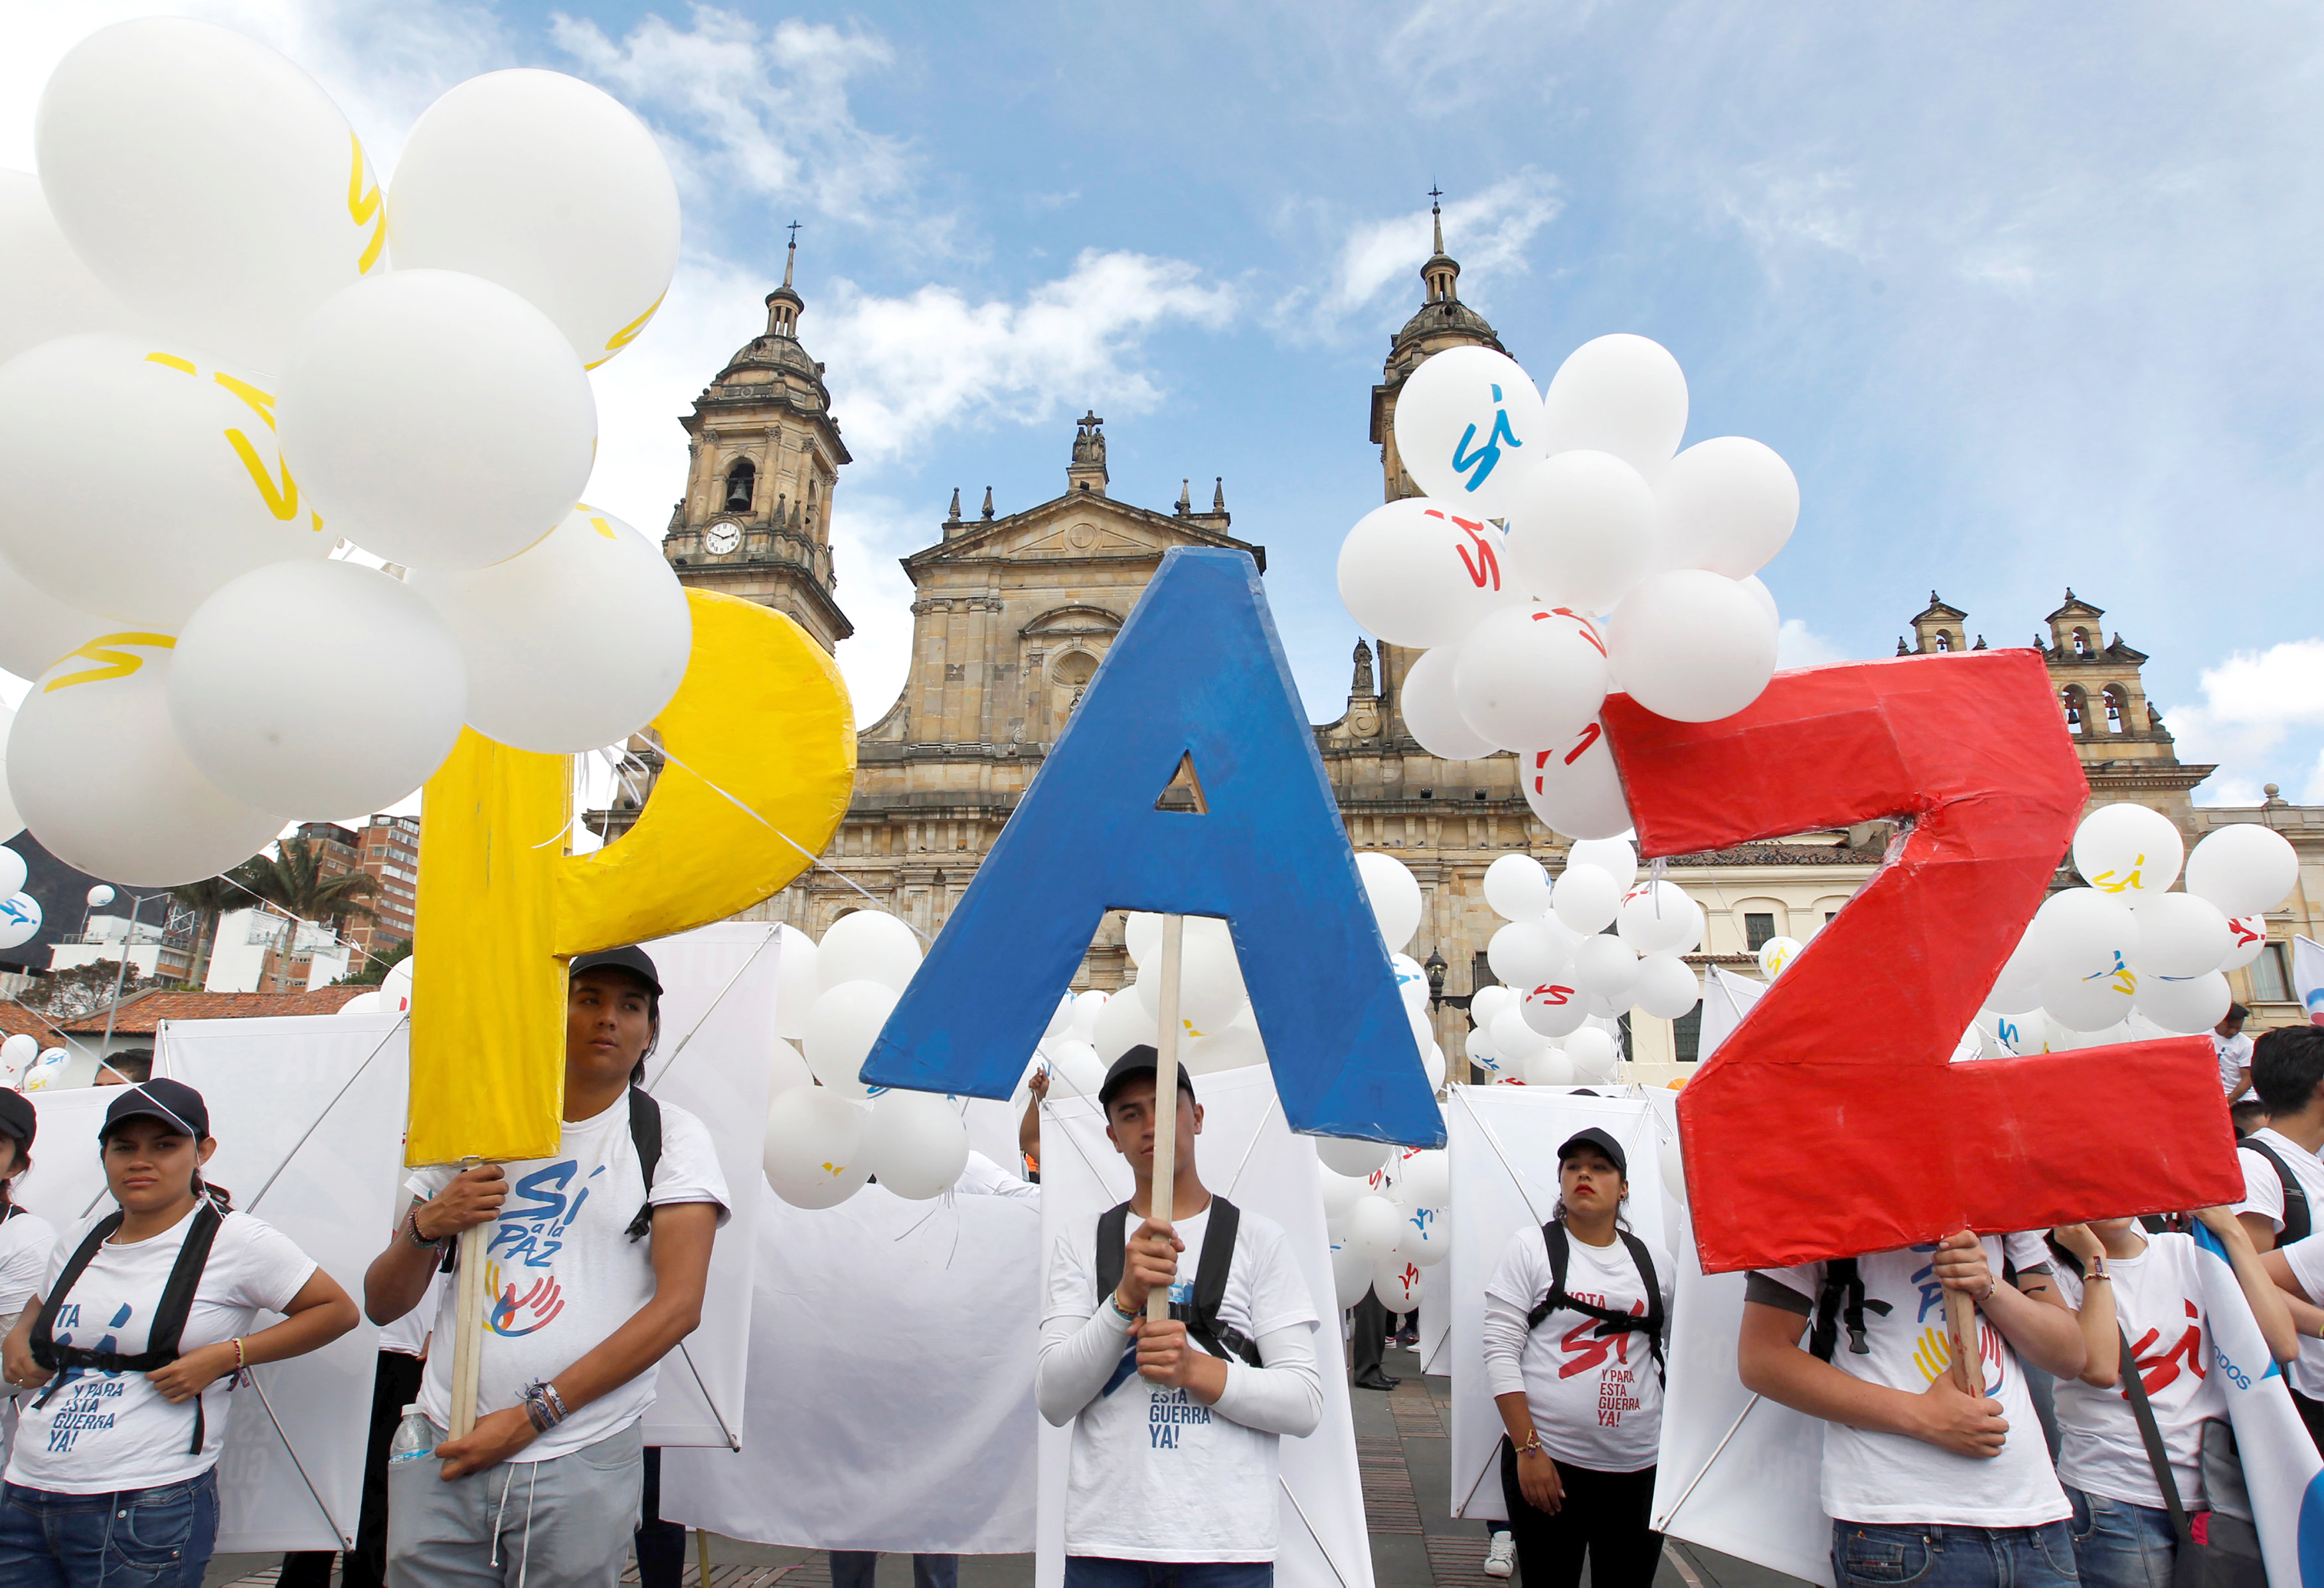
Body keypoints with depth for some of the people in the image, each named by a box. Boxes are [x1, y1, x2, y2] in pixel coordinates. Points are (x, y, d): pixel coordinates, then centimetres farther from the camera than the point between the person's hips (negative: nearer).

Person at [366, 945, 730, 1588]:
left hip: (581, 1467, -2)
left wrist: (532, 1416, -13)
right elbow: (382, 1306, 12)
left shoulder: (671, 1136, -1)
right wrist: (426, 1226, -9)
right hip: (444, 1456, 3)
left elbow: (679, 1305, -10)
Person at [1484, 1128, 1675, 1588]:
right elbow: (1500, 1353, -7)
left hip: (1641, 1468, 3)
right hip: (1547, 1462, -3)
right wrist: (1528, 1450, -13)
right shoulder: (1530, 1248, -2)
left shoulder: (1655, 1261, 8)